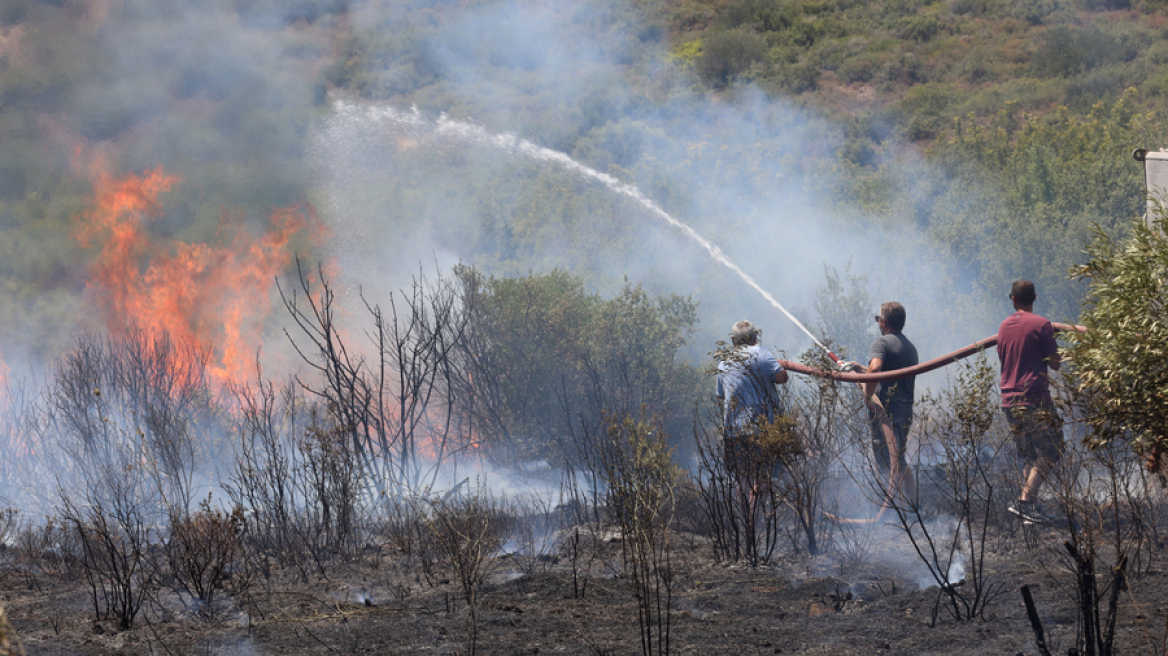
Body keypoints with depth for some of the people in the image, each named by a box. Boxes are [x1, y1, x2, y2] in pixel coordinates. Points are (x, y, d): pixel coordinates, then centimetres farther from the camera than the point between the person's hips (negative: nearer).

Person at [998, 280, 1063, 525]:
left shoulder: (1004, 326, 11)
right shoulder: (1041, 325, -9)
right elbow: (1055, 364, -5)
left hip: (1009, 400, 7)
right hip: (1035, 398, -7)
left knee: (1030, 456, 14)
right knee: (1049, 452, -2)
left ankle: (1028, 505, 7)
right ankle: (1027, 500, -15)